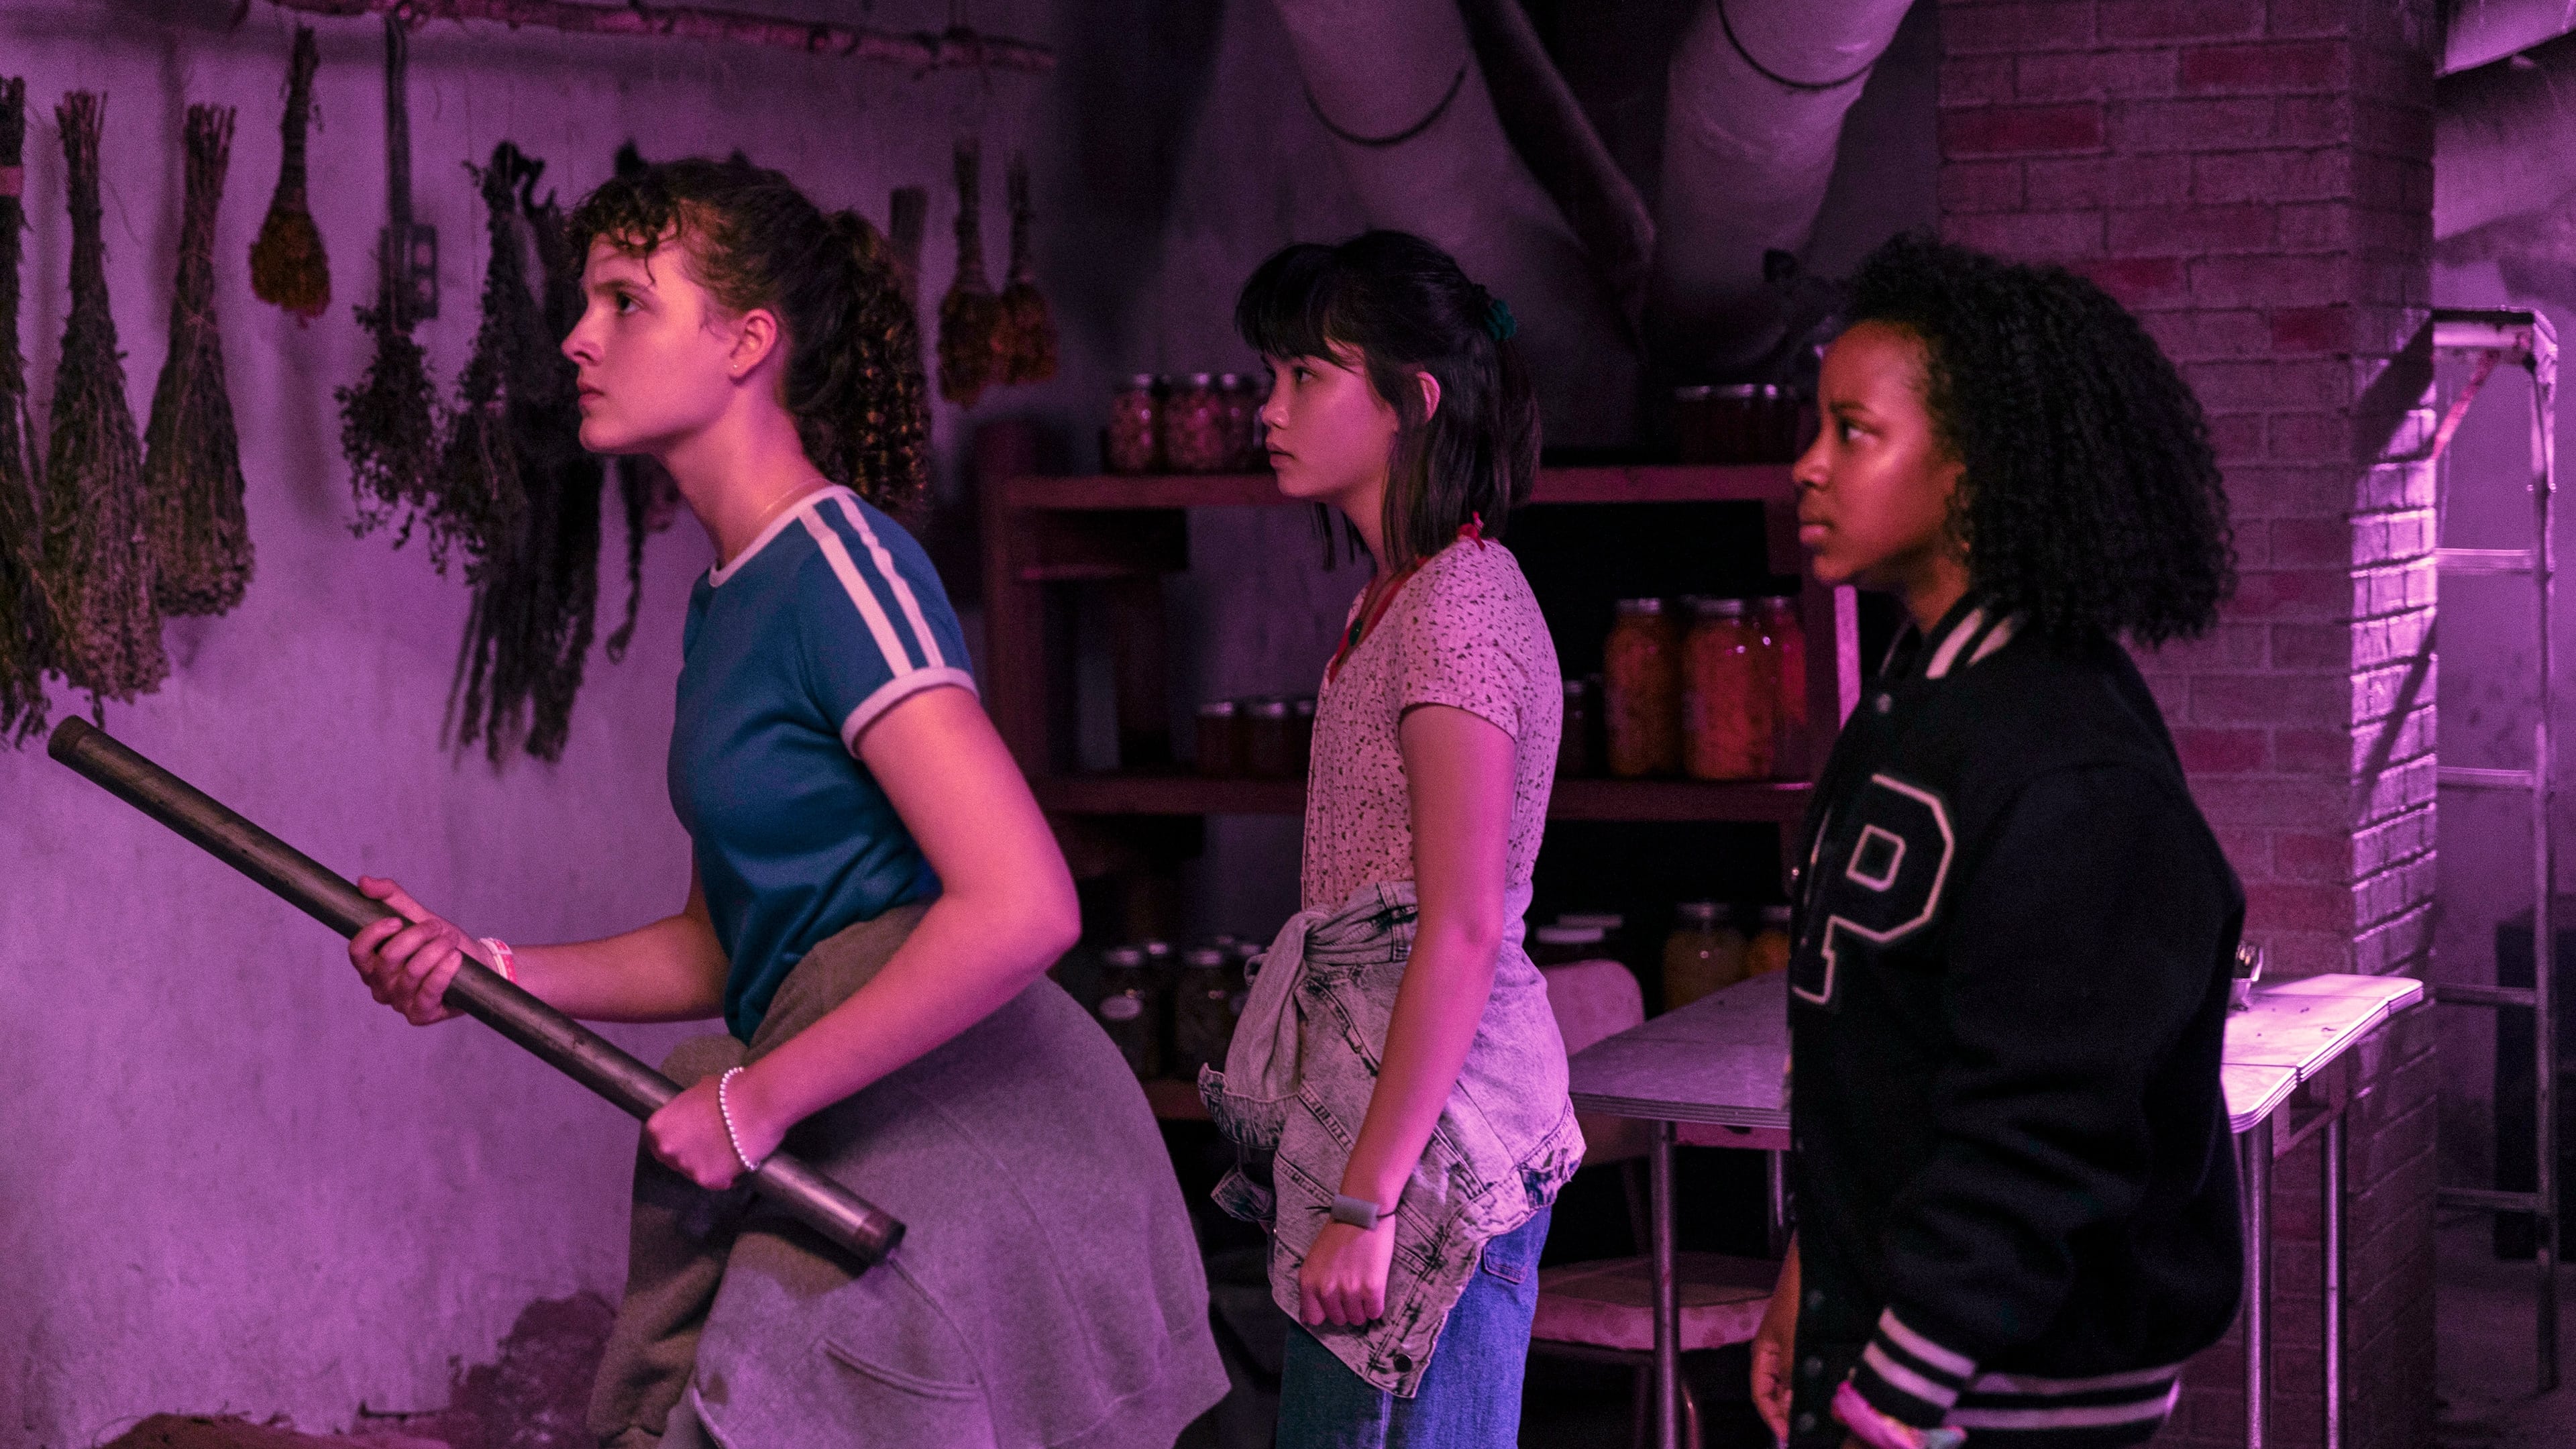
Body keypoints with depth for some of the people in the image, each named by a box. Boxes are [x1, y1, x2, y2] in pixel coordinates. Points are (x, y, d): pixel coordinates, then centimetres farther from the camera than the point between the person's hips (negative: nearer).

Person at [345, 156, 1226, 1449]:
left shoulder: (839, 565, -14)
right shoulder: (732, 597, 15)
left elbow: (1024, 907, -25)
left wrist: (757, 1098, -18)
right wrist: (493, 972, 5)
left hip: (949, 1137, -9)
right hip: (858, 1155, 9)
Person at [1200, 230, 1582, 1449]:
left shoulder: (1455, 606, -13)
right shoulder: (1398, 597, 16)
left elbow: (1462, 933, -19)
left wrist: (1366, 1200, -20)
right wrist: (1341, 1180, 16)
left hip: (1432, 1124, -9)